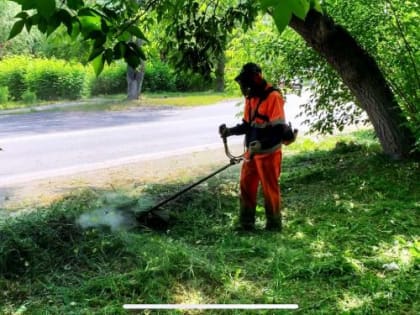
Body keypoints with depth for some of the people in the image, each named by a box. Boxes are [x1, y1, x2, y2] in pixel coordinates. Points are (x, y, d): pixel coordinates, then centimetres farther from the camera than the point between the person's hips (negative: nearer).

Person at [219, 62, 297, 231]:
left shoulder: (273, 97, -17)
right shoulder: (251, 97, 9)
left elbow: (279, 129, -21)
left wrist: (261, 144, -32)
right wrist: (230, 131, -1)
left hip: (268, 153, -8)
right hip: (252, 152, 8)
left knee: (270, 190, 3)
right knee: (246, 186, 10)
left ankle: (274, 226, 18)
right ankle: (246, 223, 21)